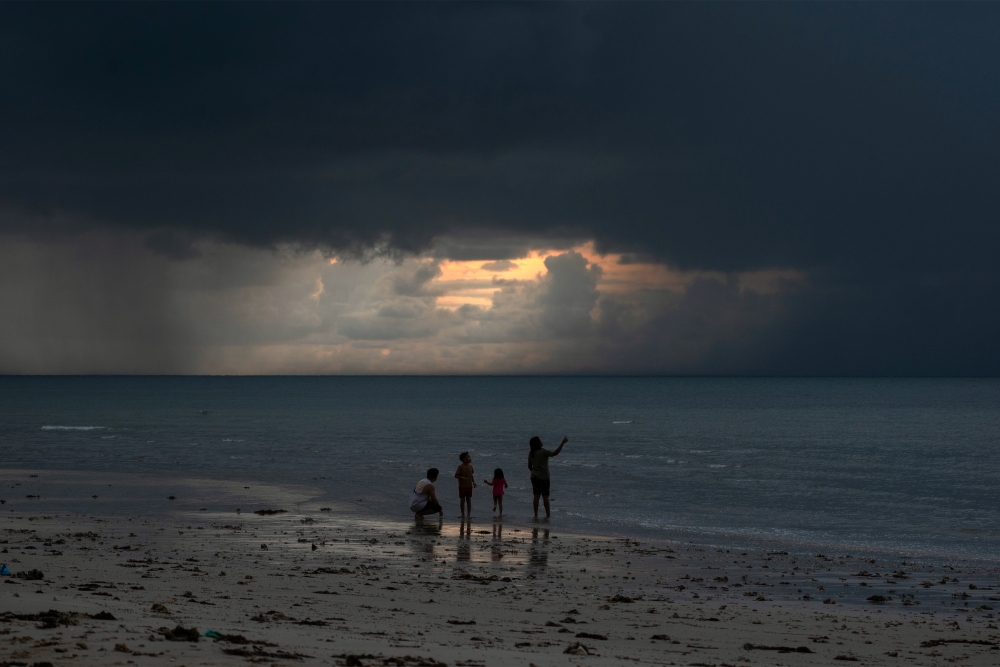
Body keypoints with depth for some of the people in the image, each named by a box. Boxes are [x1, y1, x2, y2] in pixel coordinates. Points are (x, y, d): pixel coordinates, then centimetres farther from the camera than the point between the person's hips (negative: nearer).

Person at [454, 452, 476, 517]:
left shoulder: (470, 466, 4)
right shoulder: (461, 467, -12)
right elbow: (456, 475, -12)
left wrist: (473, 482, 2)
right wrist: (462, 478, -27)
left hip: (469, 486, 4)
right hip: (462, 486, -4)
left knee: (469, 500, 7)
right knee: (462, 500, 4)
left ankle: (469, 514, 12)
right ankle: (463, 514, 13)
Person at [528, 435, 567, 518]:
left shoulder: (531, 453, 3)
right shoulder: (543, 452, -16)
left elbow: (529, 466, 11)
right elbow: (555, 453, -23)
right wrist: (563, 443, -21)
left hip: (534, 476, 5)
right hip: (543, 477, -5)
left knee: (536, 495, 7)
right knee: (545, 496, 2)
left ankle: (536, 514, 6)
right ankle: (548, 514, 6)